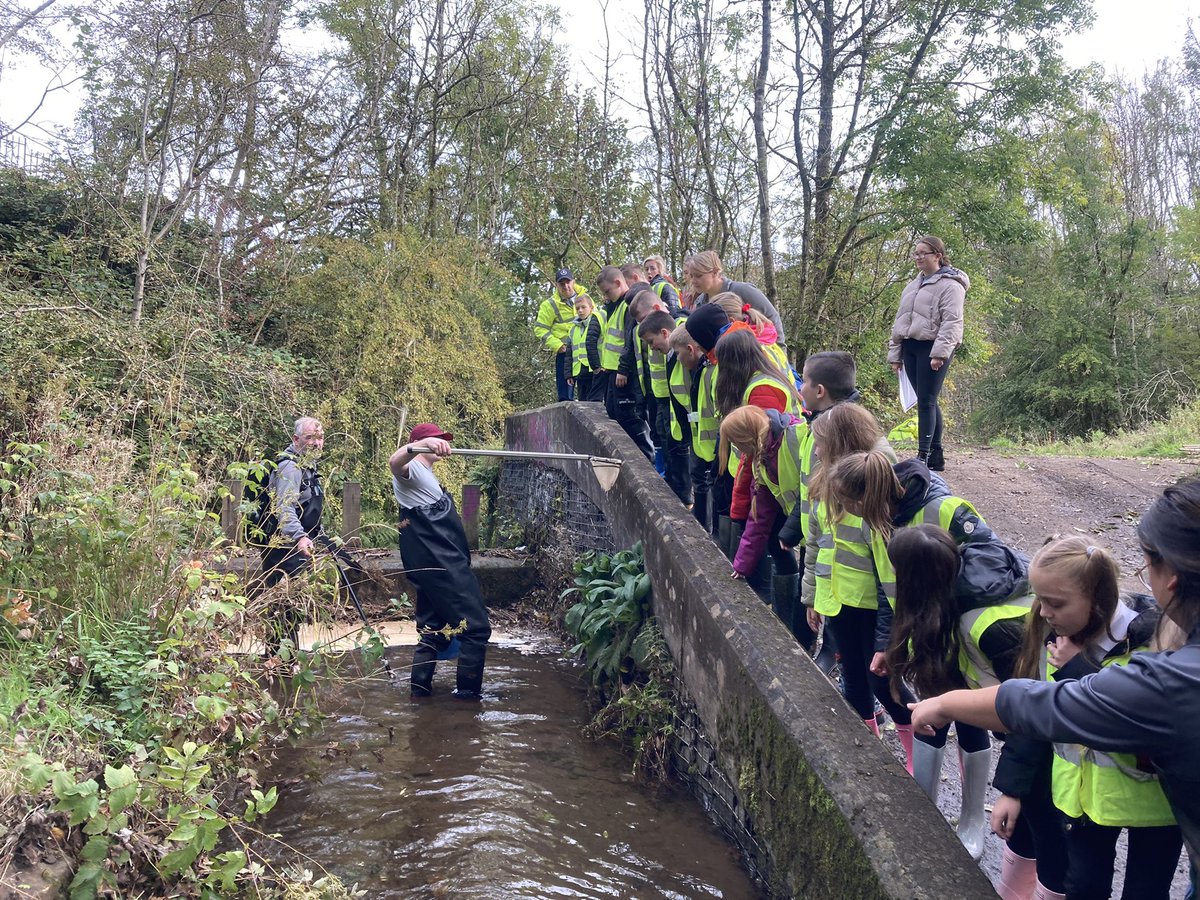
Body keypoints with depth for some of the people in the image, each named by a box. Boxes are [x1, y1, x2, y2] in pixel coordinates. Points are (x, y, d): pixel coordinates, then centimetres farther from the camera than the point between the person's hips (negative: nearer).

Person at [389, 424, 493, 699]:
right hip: (444, 567, -11)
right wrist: (422, 444, -53)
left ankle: (420, 686, 18)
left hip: (433, 568, 11)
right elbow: (394, 462, -37)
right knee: (476, 626, -6)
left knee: (434, 628, 14)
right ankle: (468, 691, -2)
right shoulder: (412, 469, -10)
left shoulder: (426, 475, 21)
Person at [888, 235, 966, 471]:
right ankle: (936, 456, 14)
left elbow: (951, 321, -14)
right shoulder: (912, 286, 20)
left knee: (926, 401, -9)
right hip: (910, 347, 8)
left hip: (932, 348, -7)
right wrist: (895, 353, 18)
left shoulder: (950, 285, -4)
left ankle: (924, 456, -8)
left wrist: (939, 352, -24)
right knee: (926, 402, 9)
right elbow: (900, 320, 22)